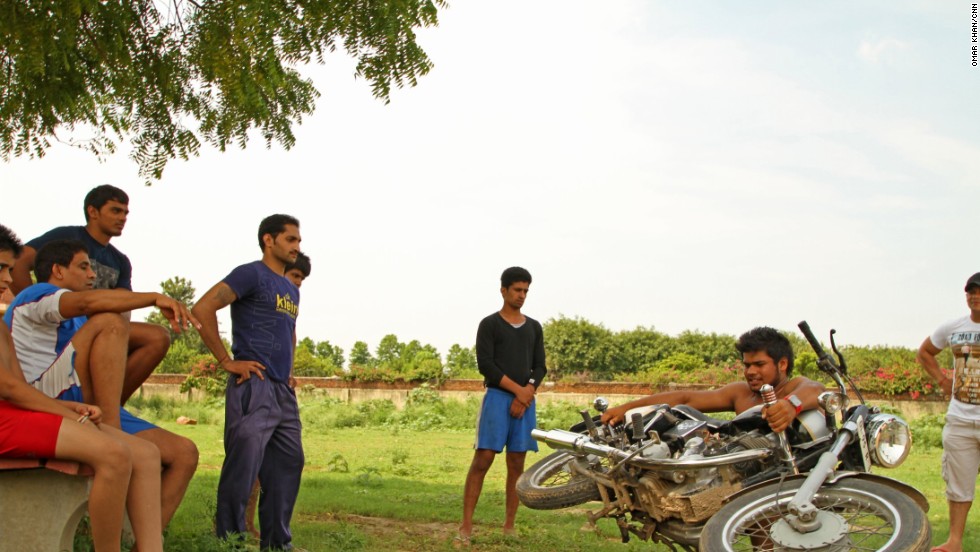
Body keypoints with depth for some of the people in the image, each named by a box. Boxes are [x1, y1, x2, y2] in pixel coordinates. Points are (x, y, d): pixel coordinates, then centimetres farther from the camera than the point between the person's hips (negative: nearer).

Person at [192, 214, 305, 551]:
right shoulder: (251, 274, -6)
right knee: (242, 467, -8)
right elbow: (202, 309, -17)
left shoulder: (291, 290, 20)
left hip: (284, 392, 9)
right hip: (253, 387, -9)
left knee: (288, 465, 12)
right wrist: (226, 361, -16)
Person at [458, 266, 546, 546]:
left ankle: (509, 527, 8)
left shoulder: (534, 327, 16)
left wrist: (527, 393, -7)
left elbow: (540, 367, 11)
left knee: (517, 465, 4)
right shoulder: (490, 324, 2)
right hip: (497, 397, -4)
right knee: (482, 460, -10)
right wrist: (517, 390, -10)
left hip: (525, 400, 5)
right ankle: (465, 527, -10)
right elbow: (485, 364, -7)